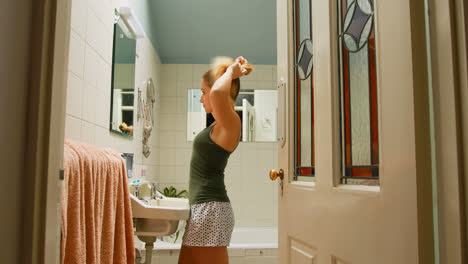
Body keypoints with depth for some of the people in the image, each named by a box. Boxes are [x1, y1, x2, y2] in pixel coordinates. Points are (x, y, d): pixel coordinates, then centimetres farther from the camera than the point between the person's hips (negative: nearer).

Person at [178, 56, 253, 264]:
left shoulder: (231, 123, -15)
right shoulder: (221, 124, 11)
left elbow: (217, 92, -36)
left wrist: (231, 71, -17)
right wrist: (231, 70, 14)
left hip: (211, 209, -10)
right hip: (203, 208, 10)